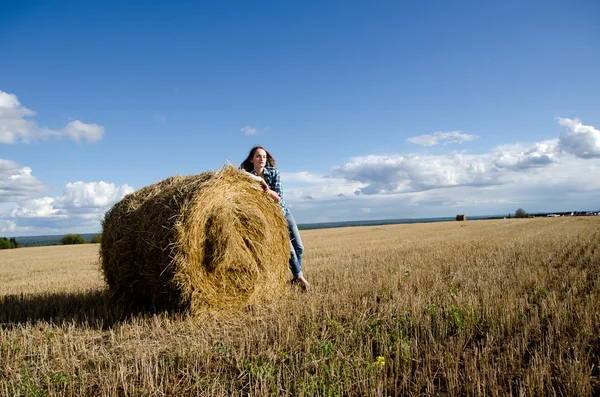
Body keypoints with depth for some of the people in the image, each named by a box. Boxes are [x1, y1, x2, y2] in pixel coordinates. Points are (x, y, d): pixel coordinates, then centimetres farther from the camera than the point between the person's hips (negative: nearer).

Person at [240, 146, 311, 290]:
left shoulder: (273, 172, -11)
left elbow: (278, 198, -18)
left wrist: (262, 182, -31)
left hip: (284, 212, 3)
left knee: (299, 248, 7)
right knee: (289, 250, -9)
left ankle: (296, 277, 28)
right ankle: (299, 277, 13)